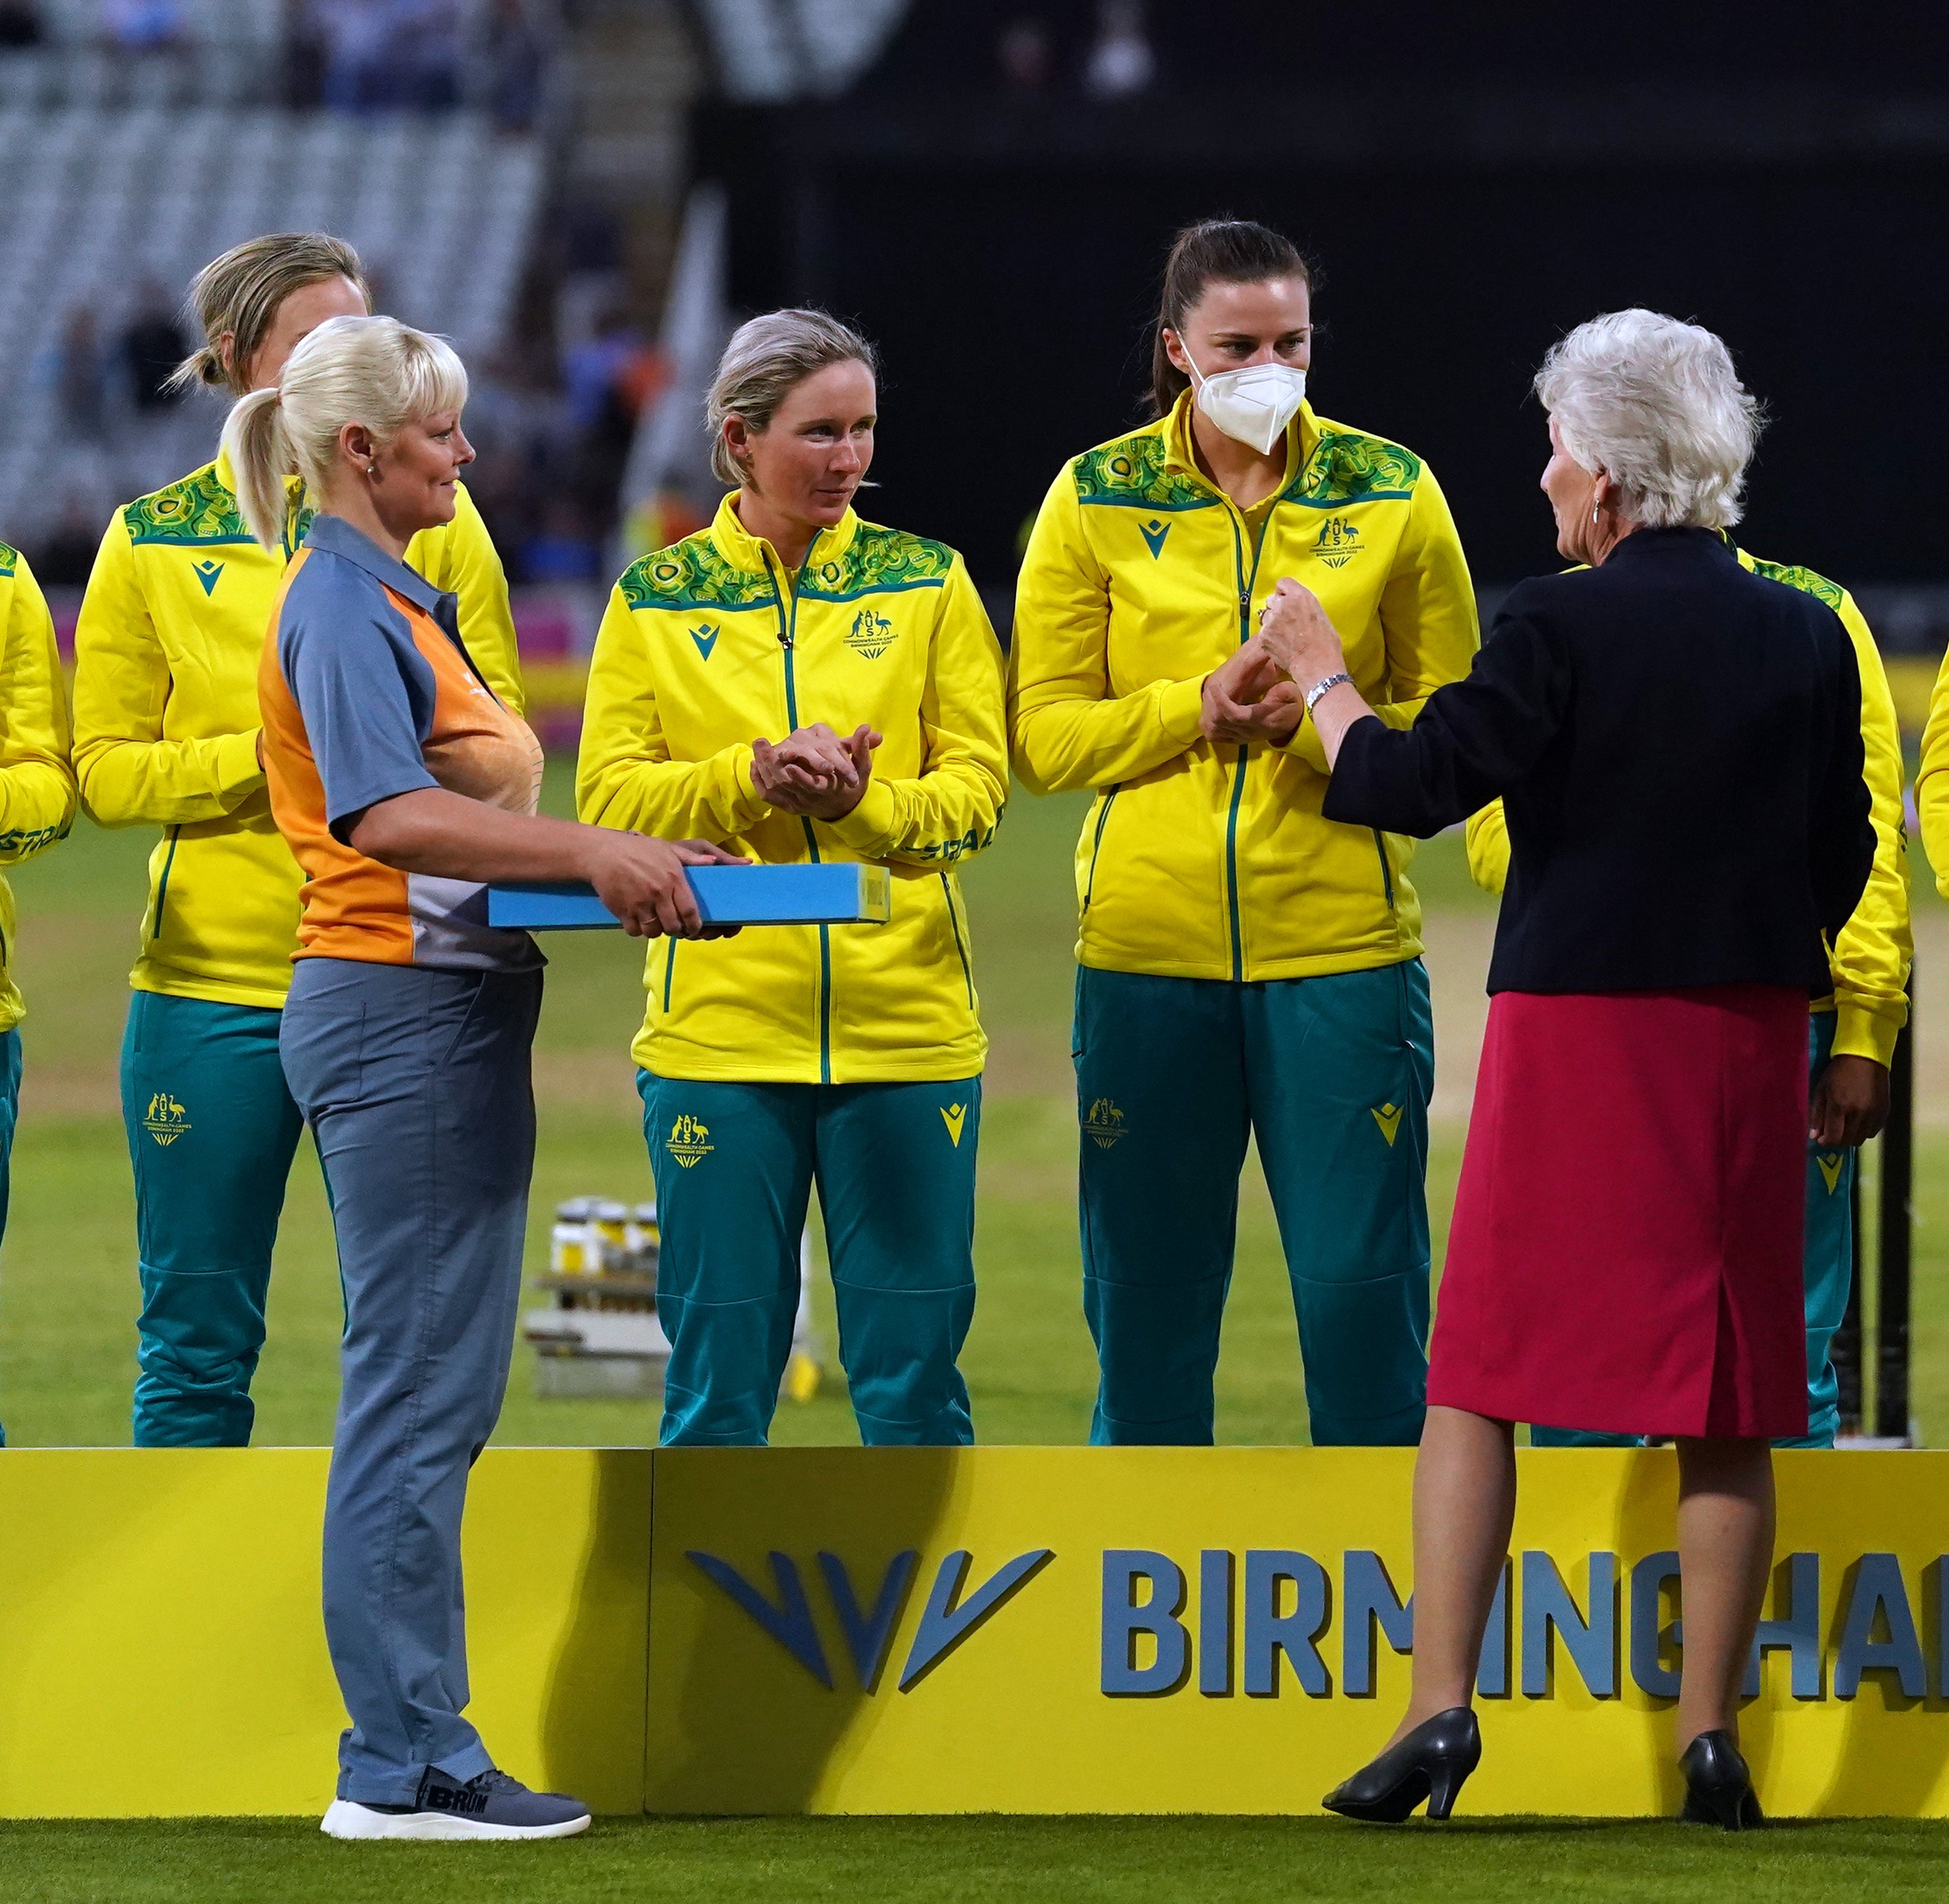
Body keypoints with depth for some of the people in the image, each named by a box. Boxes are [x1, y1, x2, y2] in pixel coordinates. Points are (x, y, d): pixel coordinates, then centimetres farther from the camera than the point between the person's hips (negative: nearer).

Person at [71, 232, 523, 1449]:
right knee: (198, 1347, 3)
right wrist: (266, 760, -12)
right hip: (213, 980, 0)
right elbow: (107, 769, 3)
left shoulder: (432, 521, 6)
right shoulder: (154, 541, 5)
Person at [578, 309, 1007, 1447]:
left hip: (905, 1025, 0)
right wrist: (753, 777, -16)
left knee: (913, 1367, 2)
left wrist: (862, 804, -18)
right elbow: (608, 796, 0)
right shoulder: (658, 599, 6)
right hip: (720, 1023, 0)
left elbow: (978, 784, 1)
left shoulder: (926, 582, 7)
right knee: (720, 1367, 3)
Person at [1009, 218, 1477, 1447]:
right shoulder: (1096, 502, 4)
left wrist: (1320, 722, -13)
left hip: (1340, 947, -1)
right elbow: (1044, 738, 3)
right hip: (1148, 948, 1)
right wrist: (1196, 709, -13)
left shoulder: (1390, 494, 3)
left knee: (1363, 1290, -3)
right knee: (1146, 1301, 6)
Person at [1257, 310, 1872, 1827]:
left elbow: (1409, 788, -10)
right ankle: (1711, 1734, 3)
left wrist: (1322, 678, 7)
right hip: (1747, 1040, 4)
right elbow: (1841, 874, 9)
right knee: (1728, 1404, 6)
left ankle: (1442, 1703, -3)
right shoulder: (1808, 639, 4)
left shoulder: (1562, 629, -10)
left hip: (1577, 1025, -4)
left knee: (1484, 1372, 4)